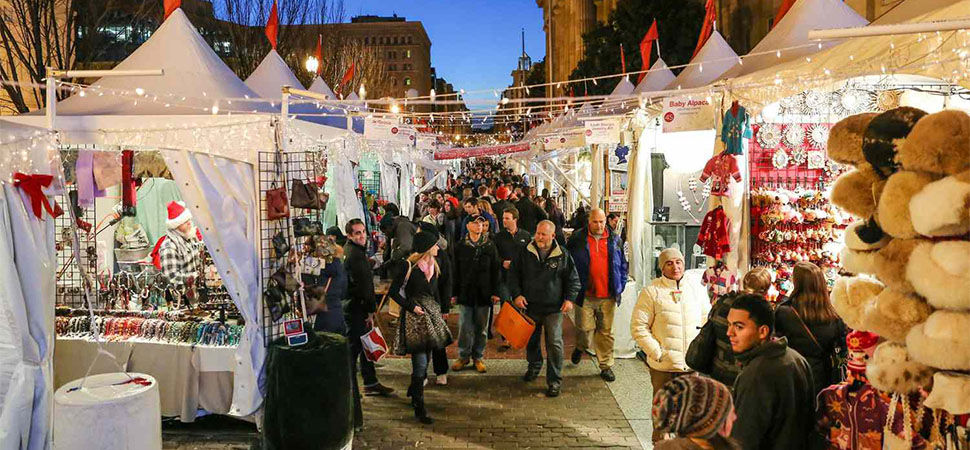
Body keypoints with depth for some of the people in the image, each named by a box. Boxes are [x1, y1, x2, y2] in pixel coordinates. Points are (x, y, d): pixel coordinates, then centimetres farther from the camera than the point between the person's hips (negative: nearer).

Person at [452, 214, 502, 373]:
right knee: (465, 327, 1)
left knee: (481, 327, 7)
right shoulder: (461, 246, 3)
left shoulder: (490, 246, 3)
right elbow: (455, 271, 5)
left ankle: (478, 357, 19)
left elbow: (495, 270, 4)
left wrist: (496, 292, 0)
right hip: (465, 293, 0)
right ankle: (463, 356, 15)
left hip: (484, 293, 1)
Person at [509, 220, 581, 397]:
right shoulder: (525, 253, 0)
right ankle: (534, 366, 45)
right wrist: (517, 294, -5)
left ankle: (554, 381, 4)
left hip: (554, 309, -2)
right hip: (531, 307, 2)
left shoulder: (562, 256, -2)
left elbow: (573, 279, 5)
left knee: (554, 344, -6)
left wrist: (569, 298, -7)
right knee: (531, 341, 18)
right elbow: (513, 275, 7)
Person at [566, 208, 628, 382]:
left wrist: (620, 286, 8)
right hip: (586, 295, -2)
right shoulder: (577, 239, 0)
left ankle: (606, 366, 17)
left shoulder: (614, 240, 8)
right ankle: (580, 348, 31)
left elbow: (623, 265, 16)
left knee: (606, 332, 7)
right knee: (585, 328, -2)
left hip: (608, 296, 2)